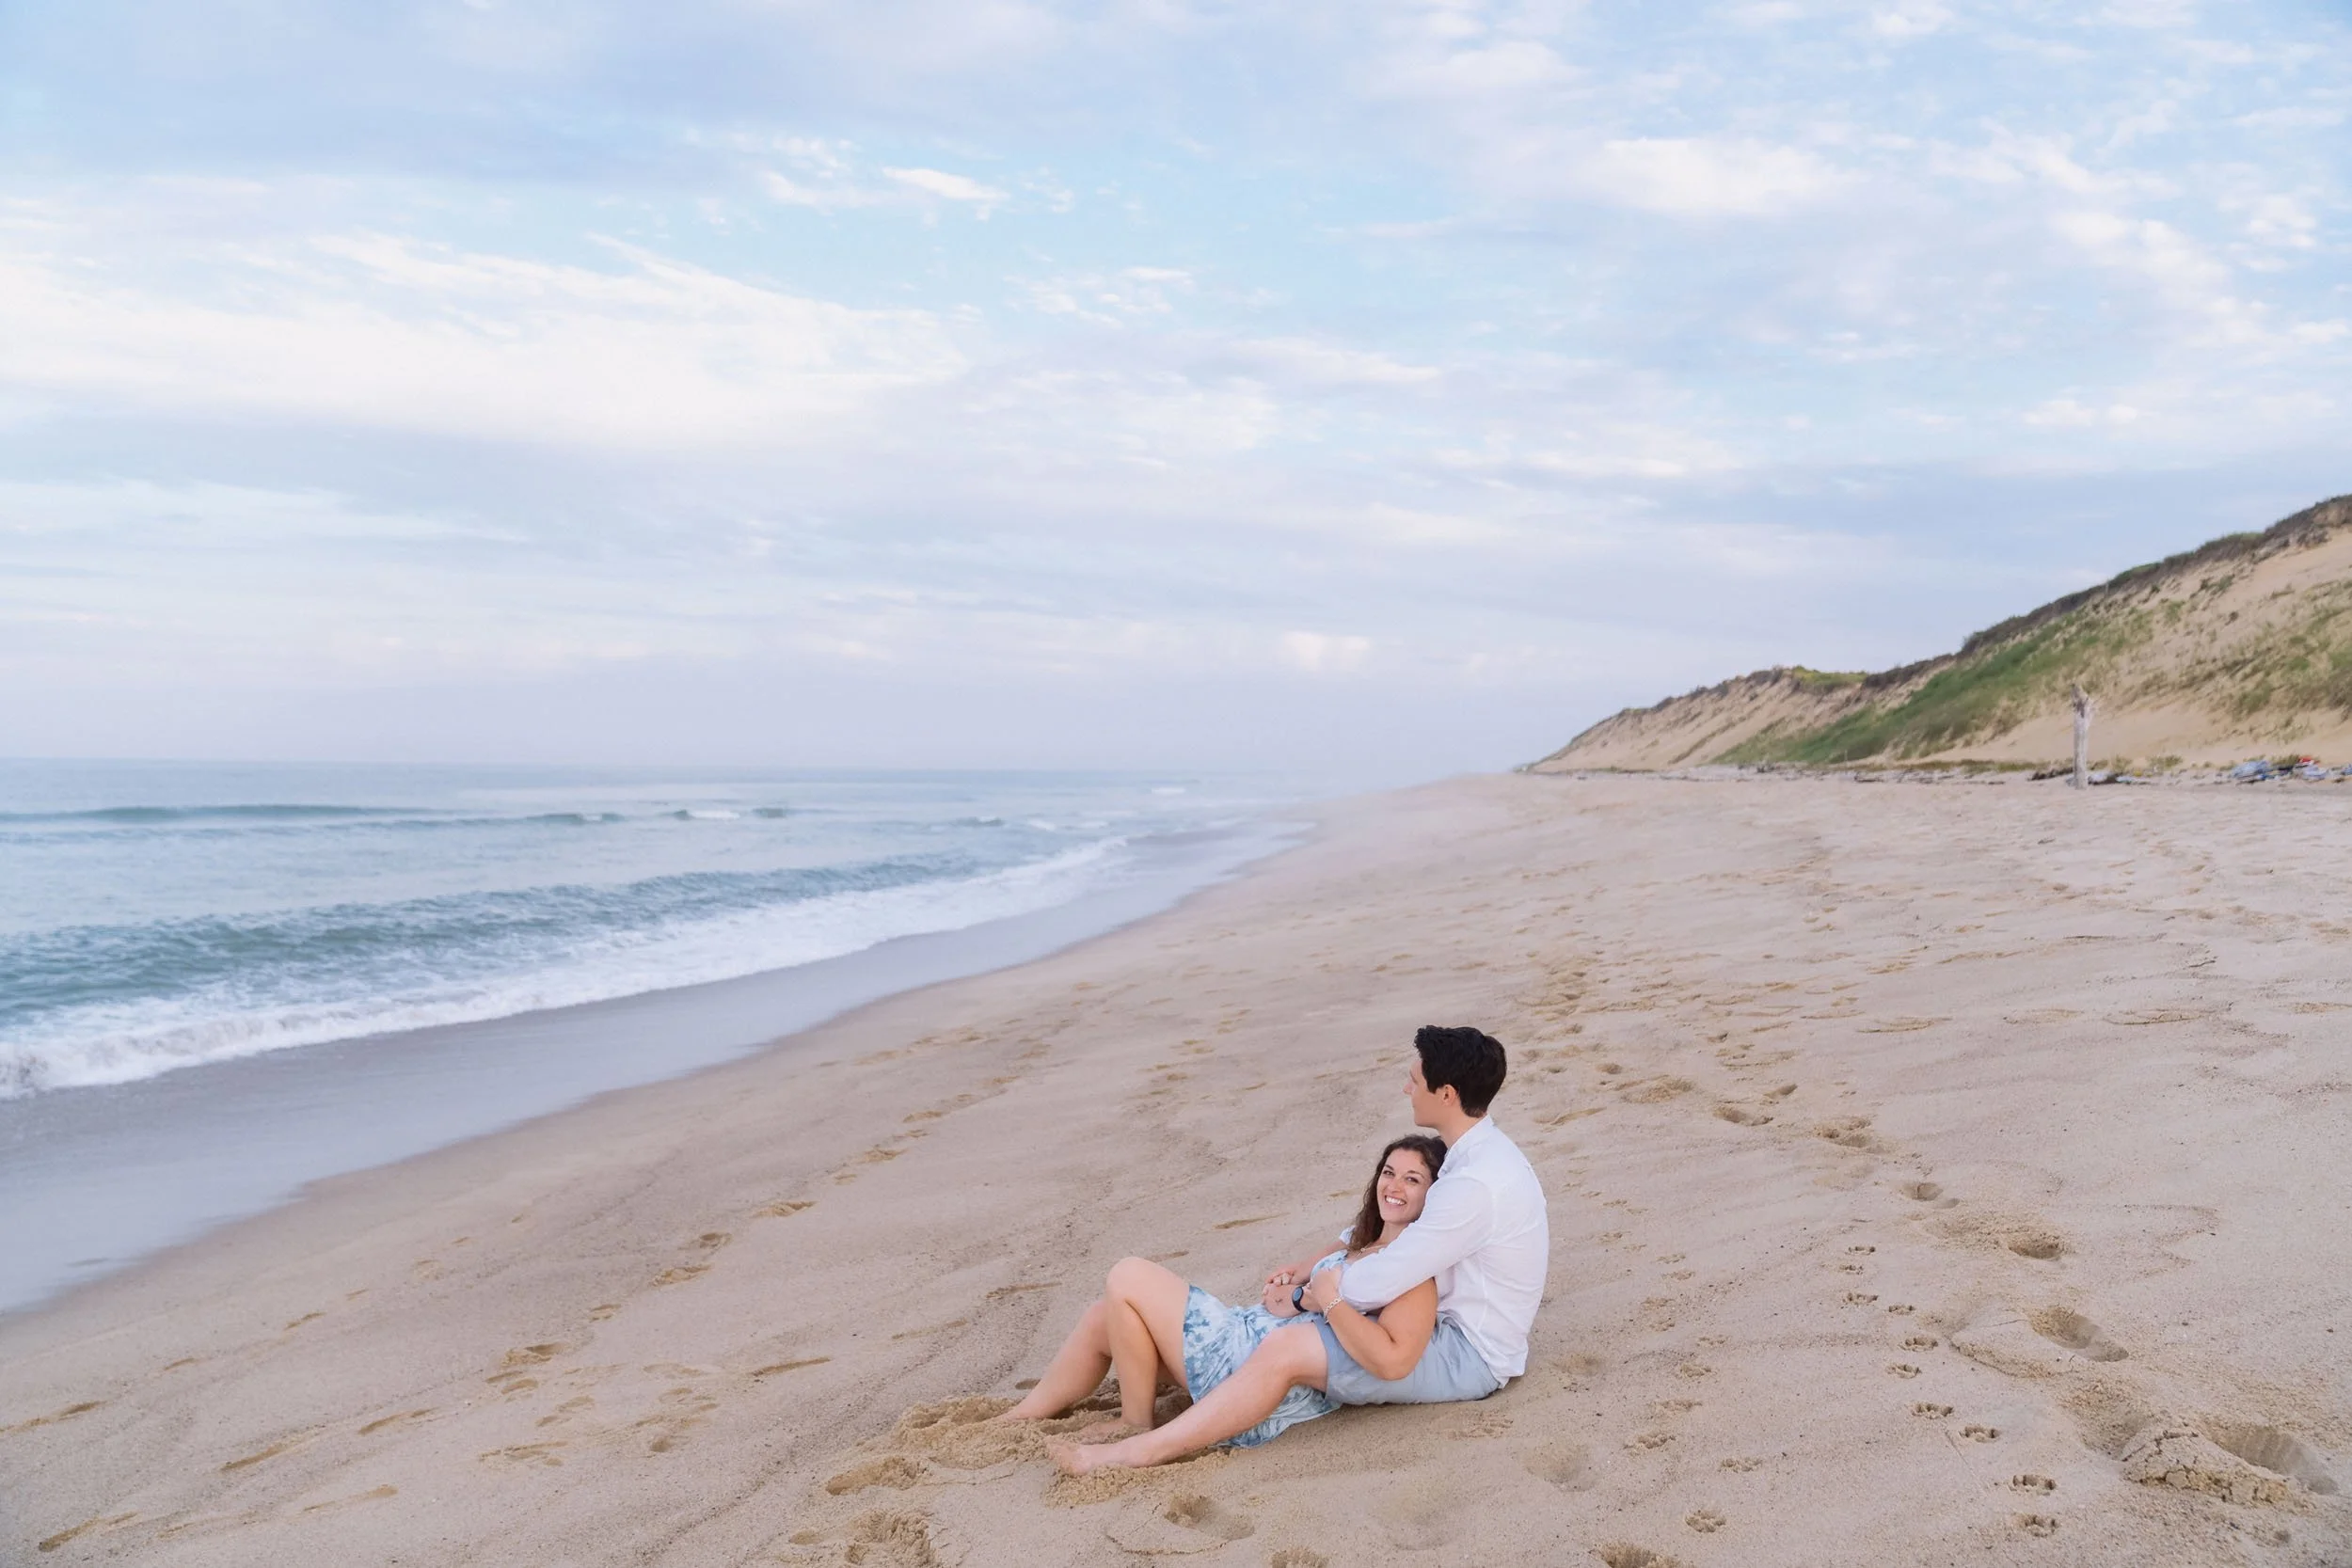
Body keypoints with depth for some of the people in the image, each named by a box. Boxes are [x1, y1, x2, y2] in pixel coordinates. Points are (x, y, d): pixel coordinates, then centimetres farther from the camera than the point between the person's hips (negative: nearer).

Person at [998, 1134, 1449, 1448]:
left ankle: (1135, 1426, 4)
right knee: (1101, 1319, 12)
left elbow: (1394, 1358, -29)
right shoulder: (1360, 1238, 14)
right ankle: (1018, 1421, 25)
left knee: (1128, 1277, -8)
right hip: (1250, 1335, 10)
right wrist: (1293, 1277, 6)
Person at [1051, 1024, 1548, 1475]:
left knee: (1285, 1350, -22)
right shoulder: (1482, 1153, 7)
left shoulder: (1476, 1184, -26)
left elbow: (1380, 1283, -25)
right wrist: (1305, 1271, 5)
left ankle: (1135, 1454, -20)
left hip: (1468, 1355, -10)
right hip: (1460, 1328, 10)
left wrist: (1321, 1293, -6)